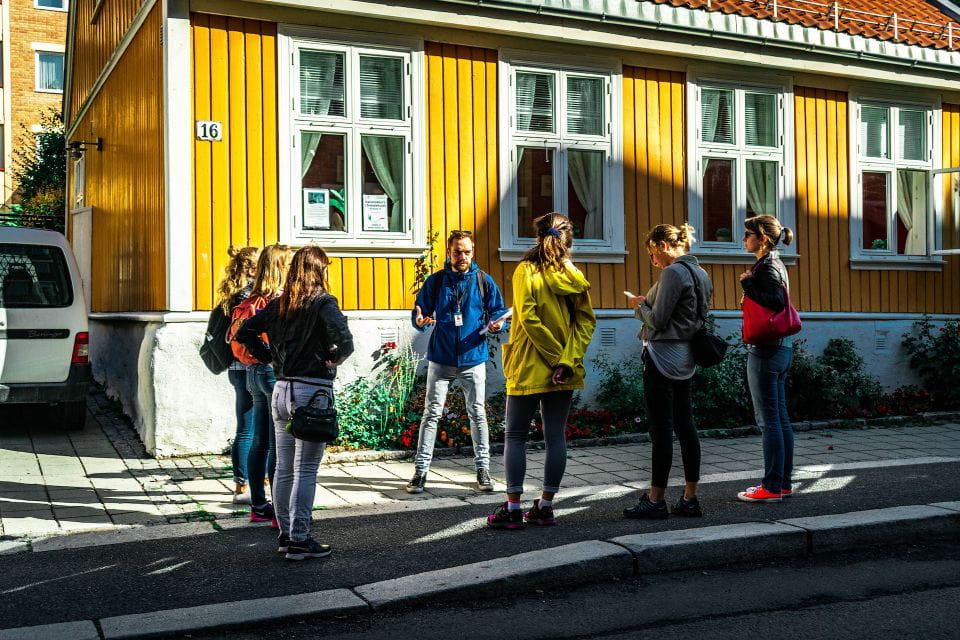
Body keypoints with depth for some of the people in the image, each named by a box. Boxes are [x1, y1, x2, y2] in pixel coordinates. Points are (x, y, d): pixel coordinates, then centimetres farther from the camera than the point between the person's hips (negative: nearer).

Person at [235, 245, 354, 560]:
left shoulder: (278, 304, 9)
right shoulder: (323, 303, -9)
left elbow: (244, 332, 13)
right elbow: (344, 340, -24)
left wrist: (270, 357, 12)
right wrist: (334, 360, -6)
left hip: (282, 390, 6)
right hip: (313, 390, -6)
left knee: (284, 468, 13)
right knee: (305, 471, -2)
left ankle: (286, 534, 22)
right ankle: (299, 540, 2)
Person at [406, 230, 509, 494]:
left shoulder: (484, 281, 3)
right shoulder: (435, 281, 2)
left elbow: (498, 311, 8)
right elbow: (420, 313, 6)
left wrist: (496, 323, -14)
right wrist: (420, 321, -17)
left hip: (473, 358, 1)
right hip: (441, 359, 0)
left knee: (477, 414, 8)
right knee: (431, 413, 0)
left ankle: (483, 469, 18)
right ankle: (420, 470, 7)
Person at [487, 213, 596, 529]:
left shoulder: (526, 271, -7)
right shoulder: (575, 277, 5)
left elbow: (528, 318, -16)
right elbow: (586, 321, -2)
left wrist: (555, 357, -12)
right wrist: (568, 360, -9)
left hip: (529, 368, -4)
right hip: (565, 372, 4)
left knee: (515, 436, 4)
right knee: (556, 437, 9)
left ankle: (513, 508, 3)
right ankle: (546, 506, 13)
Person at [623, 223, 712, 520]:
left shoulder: (673, 273, -14)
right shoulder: (700, 273, 15)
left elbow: (658, 321, -17)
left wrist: (640, 305, 2)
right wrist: (647, 305, 15)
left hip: (664, 355, -9)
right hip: (686, 357, 9)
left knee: (661, 428, -5)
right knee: (685, 425, 10)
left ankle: (655, 500, 1)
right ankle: (690, 498, 14)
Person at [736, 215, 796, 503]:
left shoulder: (767, 267, -12)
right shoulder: (776, 264, 17)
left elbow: (775, 302, -26)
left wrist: (747, 284, -18)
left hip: (766, 350, -10)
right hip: (781, 348, 10)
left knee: (769, 419, -6)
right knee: (780, 417, 12)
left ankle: (773, 487, -1)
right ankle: (783, 482, 18)